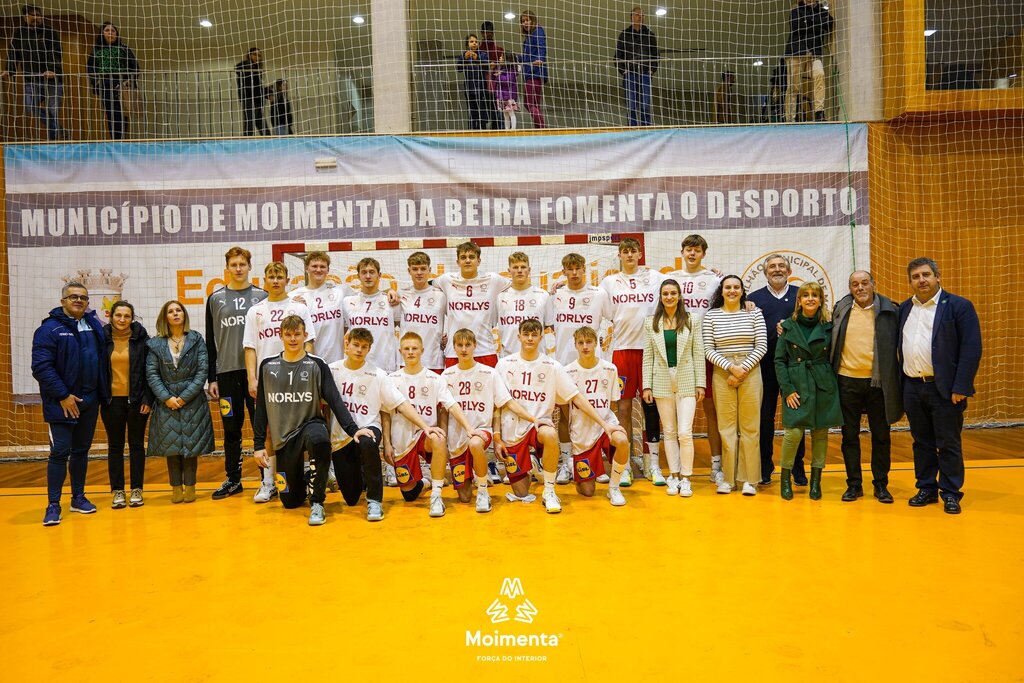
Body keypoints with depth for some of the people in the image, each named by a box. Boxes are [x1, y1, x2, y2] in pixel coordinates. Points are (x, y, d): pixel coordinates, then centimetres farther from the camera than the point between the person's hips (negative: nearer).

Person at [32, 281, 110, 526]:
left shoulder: (94, 325, 9)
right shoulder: (50, 328, -8)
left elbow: (103, 359, 12)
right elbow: (41, 367, -14)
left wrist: (103, 393, 3)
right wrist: (63, 395, -16)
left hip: (90, 401, 5)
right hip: (62, 402, -5)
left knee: (82, 450, 13)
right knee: (60, 452, -4)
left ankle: (78, 497, 24)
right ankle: (53, 505, 4)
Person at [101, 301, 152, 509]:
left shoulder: (141, 338, -3)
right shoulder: (102, 338, 0)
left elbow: (150, 370, -2)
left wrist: (148, 398, -7)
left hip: (137, 399, -1)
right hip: (111, 400, 1)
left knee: (136, 444, 7)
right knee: (115, 445, 8)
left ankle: (136, 490, 15)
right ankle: (117, 491, 16)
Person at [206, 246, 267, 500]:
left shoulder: (262, 296, 5)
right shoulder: (215, 299, 9)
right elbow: (210, 341, 9)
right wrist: (211, 378, 5)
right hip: (226, 372, 2)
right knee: (231, 428, 8)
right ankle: (233, 480, 19)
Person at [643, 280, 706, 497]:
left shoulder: (691, 321, 3)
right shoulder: (650, 323, 5)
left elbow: (698, 354, 2)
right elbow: (647, 356, 4)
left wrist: (700, 383, -2)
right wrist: (647, 386, 0)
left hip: (686, 381, -1)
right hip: (662, 381, 1)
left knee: (685, 432, -5)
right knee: (669, 432, 8)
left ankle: (685, 478, 7)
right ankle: (673, 476, 17)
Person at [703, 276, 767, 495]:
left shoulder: (754, 313, 4)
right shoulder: (711, 316, 3)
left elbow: (761, 346, -1)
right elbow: (708, 350, -1)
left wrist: (743, 369, -10)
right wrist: (731, 367, -12)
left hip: (750, 373, 0)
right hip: (722, 374, 0)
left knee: (750, 426, 3)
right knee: (726, 427, 3)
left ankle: (749, 479, 11)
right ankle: (728, 478, 11)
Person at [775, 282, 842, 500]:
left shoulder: (828, 327, 5)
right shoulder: (788, 326, 3)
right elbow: (779, 360, 1)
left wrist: (830, 382, -4)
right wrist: (787, 389, -7)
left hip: (823, 386, 2)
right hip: (796, 386, -1)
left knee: (820, 432, 5)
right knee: (793, 432, -10)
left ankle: (815, 481, 19)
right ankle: (785, 477, 9)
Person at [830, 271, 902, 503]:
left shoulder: (889, 310, -1)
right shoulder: (840, 309, 4)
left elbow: (898, 345, 2)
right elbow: (831, 341, 12)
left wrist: (894, 382, -3)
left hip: (878, 382, -1)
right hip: (848, 380, 1)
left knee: (880, 435, 8)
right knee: (850, 435, 7)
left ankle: (881, 484, 21)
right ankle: (854, 484, 18)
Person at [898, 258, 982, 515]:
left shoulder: (959, 306, -5)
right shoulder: (904, 309, 11)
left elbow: (972, 349, -10)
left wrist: (961, 388, -15)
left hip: (945, 388, -4)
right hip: (912, 387, 5)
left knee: (948, 444, 3)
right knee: (922, 442, 13)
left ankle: (951, 493, 15)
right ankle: (926, 489, 23)